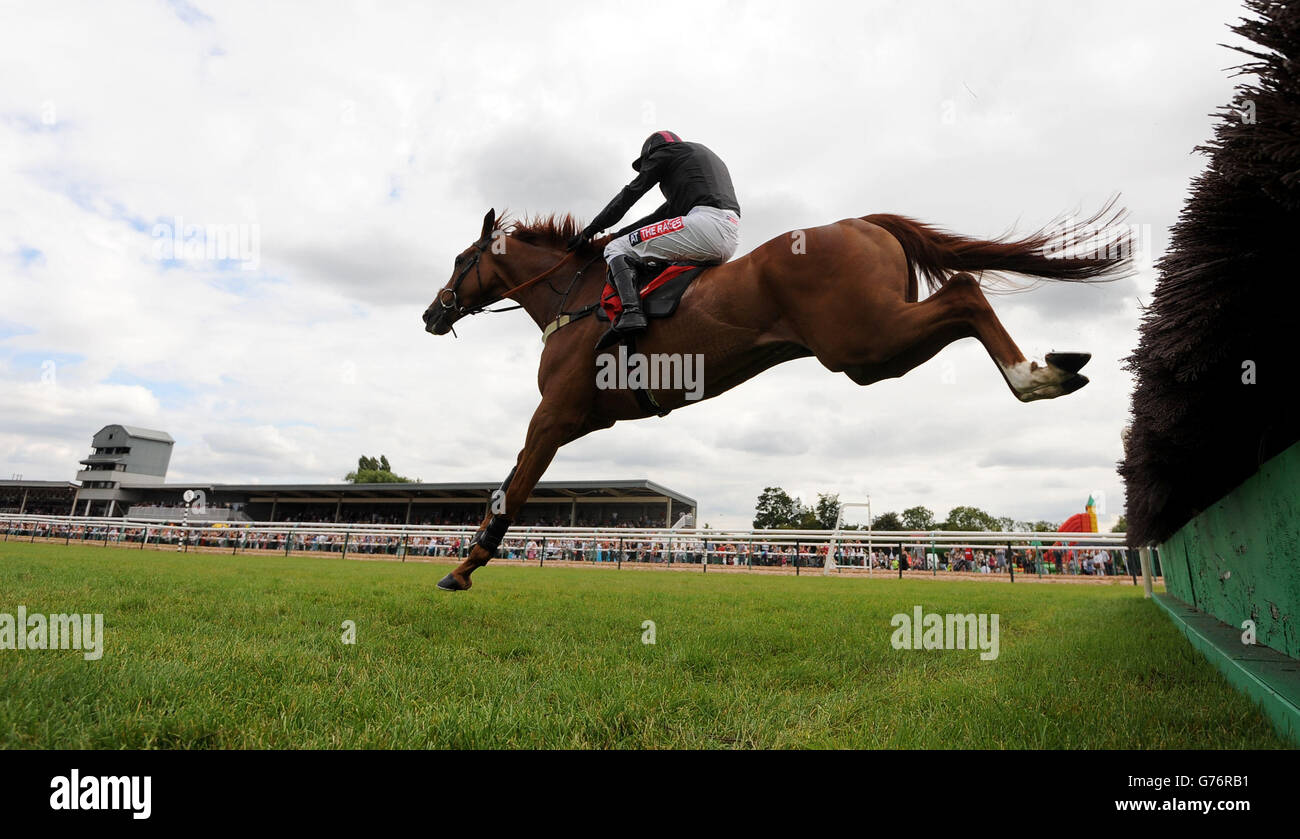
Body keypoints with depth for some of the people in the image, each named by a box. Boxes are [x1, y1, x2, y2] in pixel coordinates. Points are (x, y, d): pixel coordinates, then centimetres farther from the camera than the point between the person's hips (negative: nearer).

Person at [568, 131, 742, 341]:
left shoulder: (664, 152, 14)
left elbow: (628, 195, 13)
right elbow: (667, 211, 32)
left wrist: (589, 231, 20)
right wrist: (621, 234, 29)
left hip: (706, 222, -9)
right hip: (731, 239, 9)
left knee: (617, 249, -4)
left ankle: (631, 310, -29)